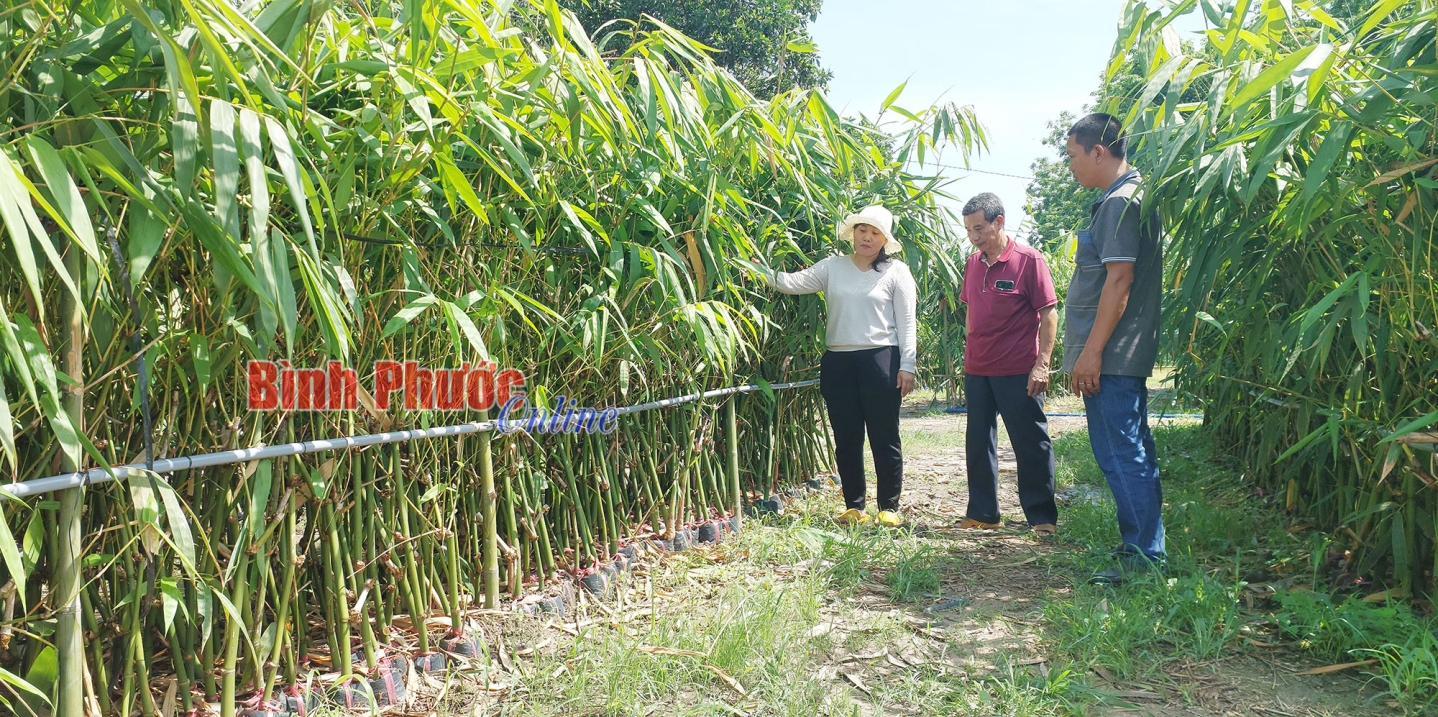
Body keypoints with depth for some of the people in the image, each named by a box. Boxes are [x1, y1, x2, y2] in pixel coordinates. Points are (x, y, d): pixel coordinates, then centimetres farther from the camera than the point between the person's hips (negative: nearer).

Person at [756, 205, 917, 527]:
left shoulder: (896, 271, 3)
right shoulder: (832, 267, 9)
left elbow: (906, 322, 0)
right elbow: (795, 283, -1)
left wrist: (907, 366, -6)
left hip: (880, 359, -3)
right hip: (838, 362, 3)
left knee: (884, 437, 2)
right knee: (846, 438, 8)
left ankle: (889, 507, 13)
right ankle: (854, 507, 19)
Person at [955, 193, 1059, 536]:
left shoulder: (1028, 259, -9)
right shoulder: (972, 263, 9)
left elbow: (1048, 314, -10)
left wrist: (1042, 364, -16)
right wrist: (969, 354, 15)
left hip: (1018, 372, -6)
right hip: (976, 371, 6)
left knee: (1031, 444, 2)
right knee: (978, 443, 12)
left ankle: (1043, 517, 13)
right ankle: (982, 513, 23)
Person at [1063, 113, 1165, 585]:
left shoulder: (1120, 202, -13)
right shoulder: (1128, 199, 19)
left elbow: (1119, 280, -20)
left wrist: (1092, 351, -20)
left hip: (1111, 356, -11)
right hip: (1124, 356, 11)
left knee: (1121, 455, -6)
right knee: (1132, 453, 14)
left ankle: (1143, 555, 0)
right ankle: (1145, 549, 23)